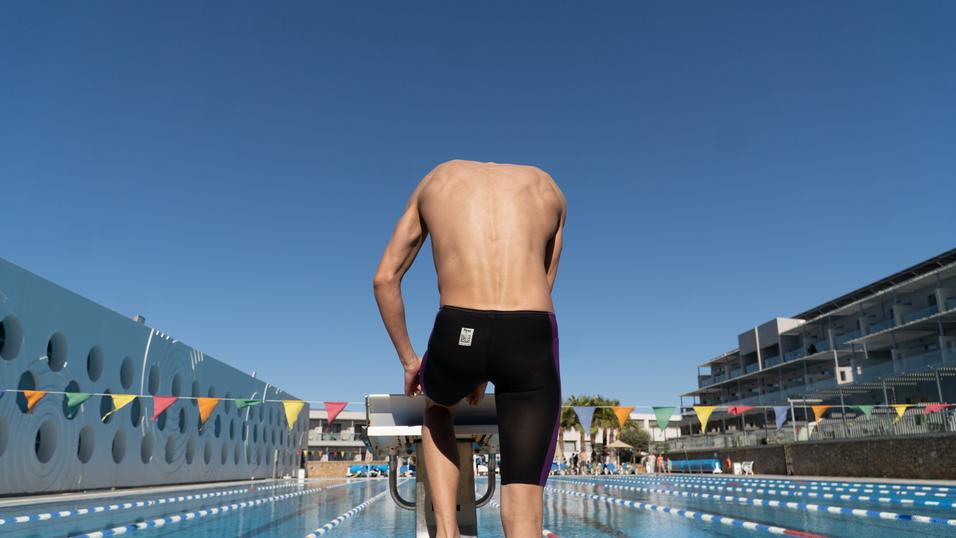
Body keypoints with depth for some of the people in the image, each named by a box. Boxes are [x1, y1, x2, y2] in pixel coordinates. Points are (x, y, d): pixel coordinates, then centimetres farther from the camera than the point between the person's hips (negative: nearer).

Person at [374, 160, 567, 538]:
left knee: (437, 407, 35)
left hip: (457, 333, 0)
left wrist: (408, 360, 28)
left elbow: (385, 279, 20)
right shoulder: (547, 188, 25)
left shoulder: (436, 180, 24)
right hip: (530, 339, 0)